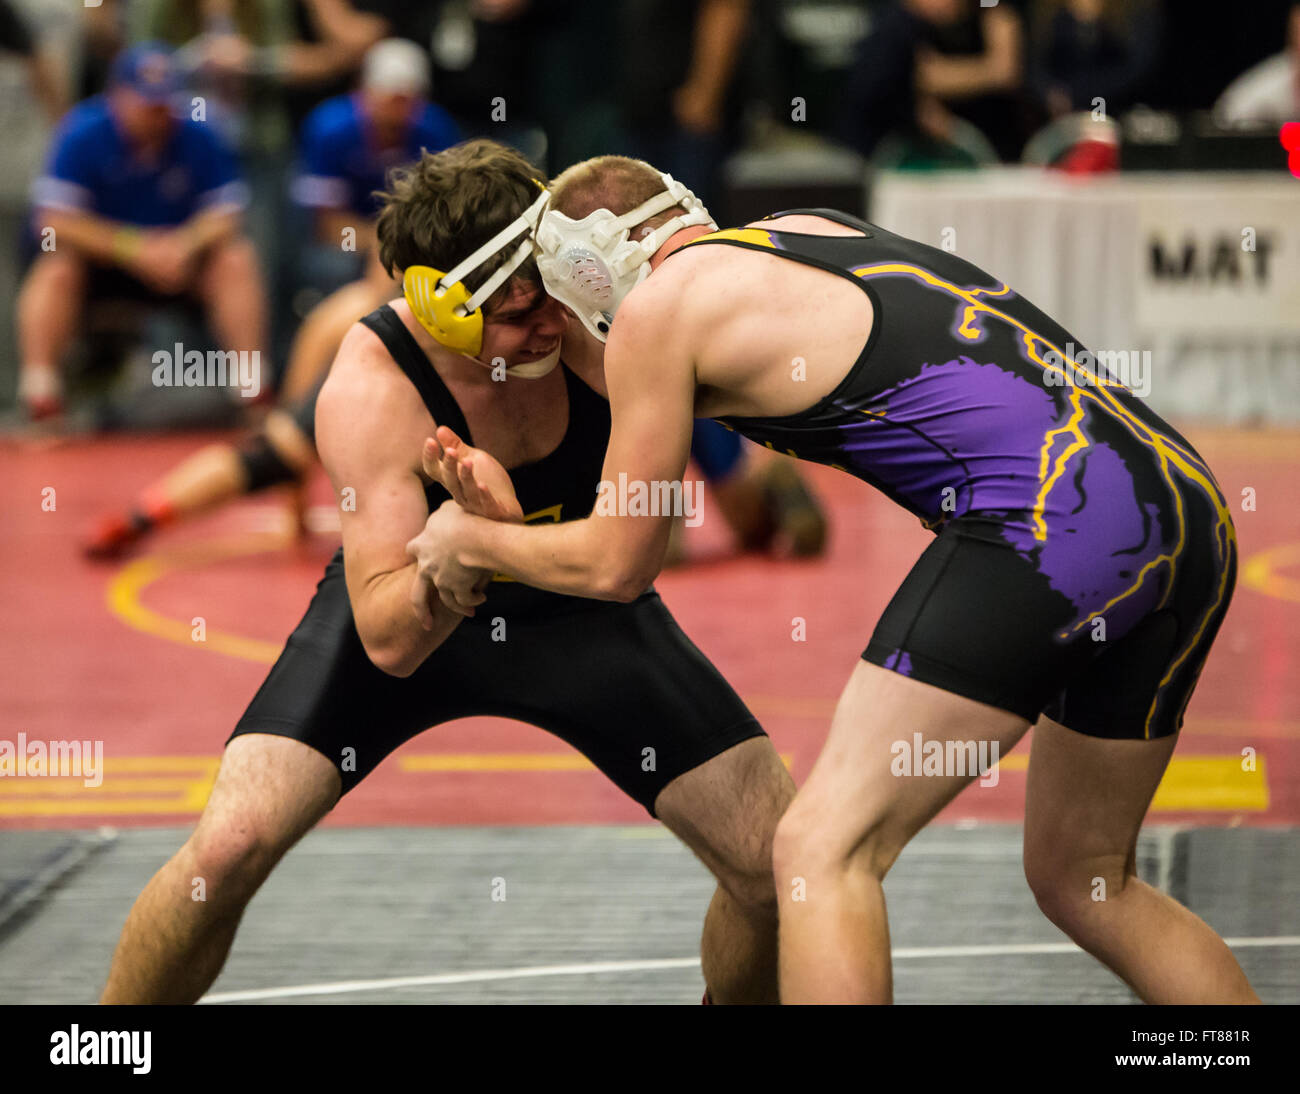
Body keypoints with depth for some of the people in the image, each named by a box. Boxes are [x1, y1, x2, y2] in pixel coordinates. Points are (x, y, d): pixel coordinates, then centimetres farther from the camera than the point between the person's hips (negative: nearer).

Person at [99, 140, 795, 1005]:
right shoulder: (369, 391, -32)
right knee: (232, 844, -22)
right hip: (413, 602, -3)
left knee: (784, 862, -10)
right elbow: (387, 640, -34)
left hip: (583, 609, 3)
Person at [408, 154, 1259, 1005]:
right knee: (1081, 880, 22)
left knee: (824, 850, -5)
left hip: (1052, 518, -9)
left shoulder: (657, 305, 4)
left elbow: (616, 564, 12)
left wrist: (472, 541, 29)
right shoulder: (803, 231, 28)